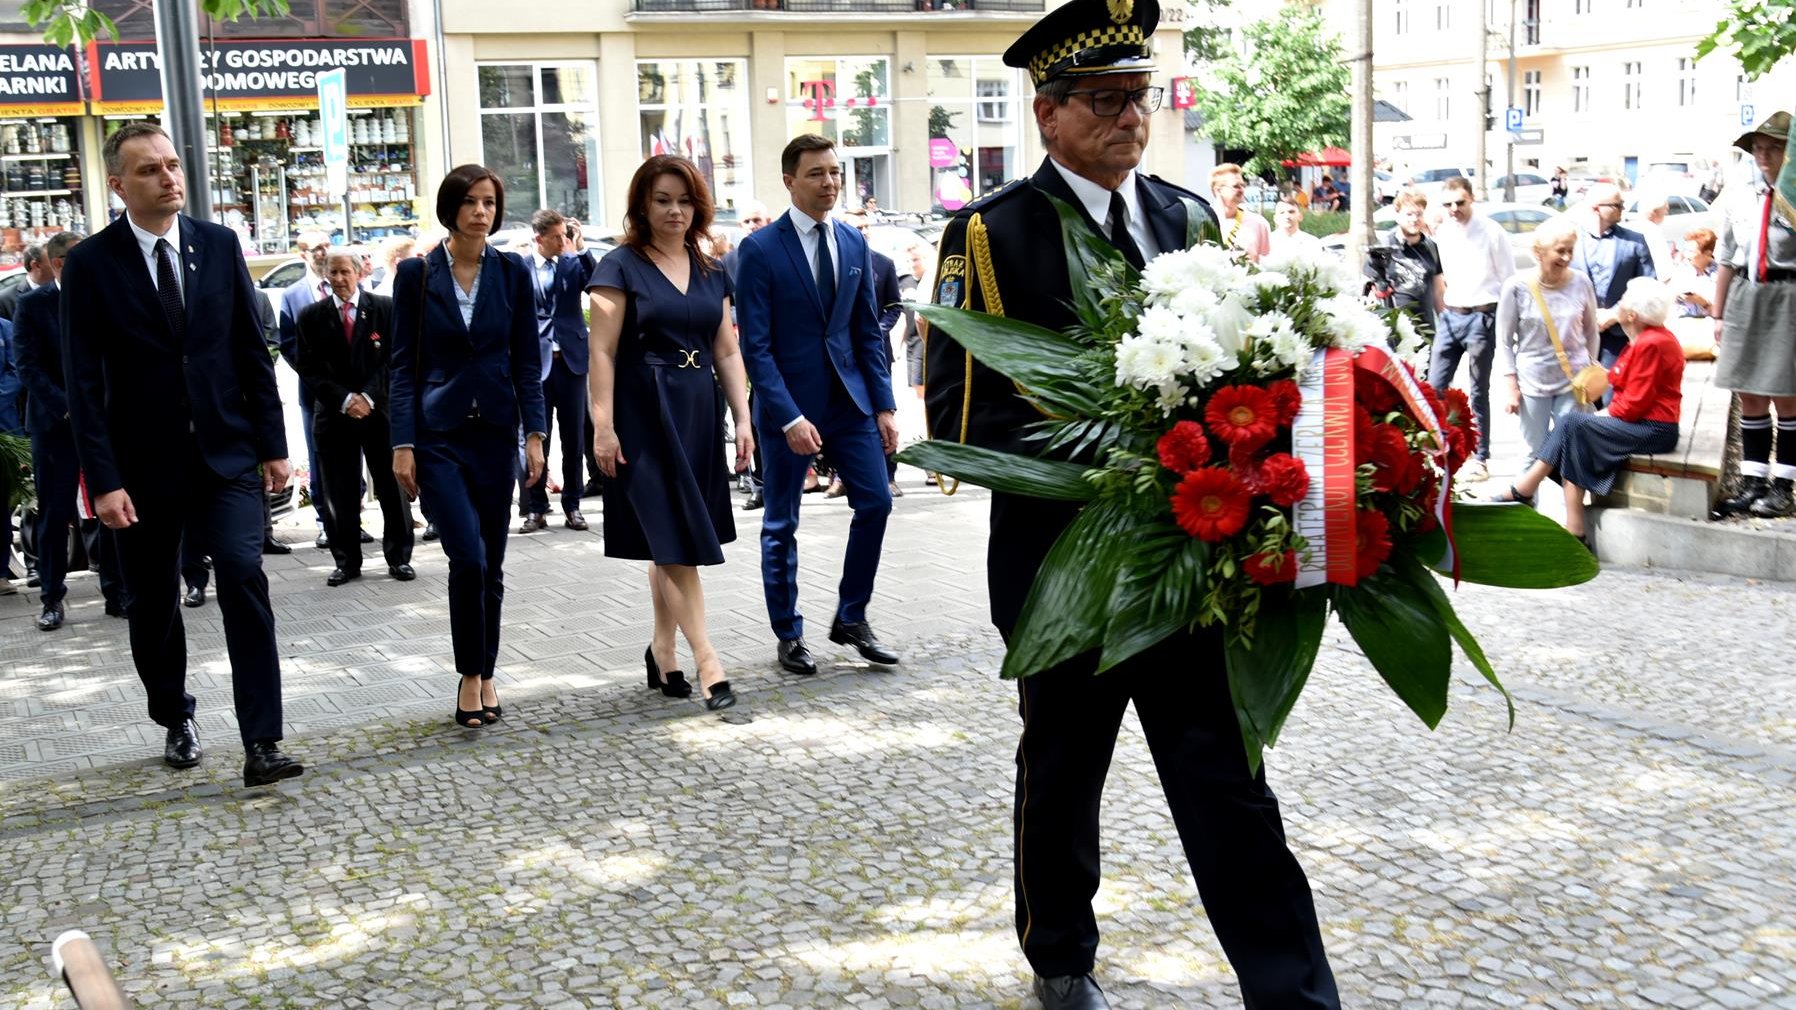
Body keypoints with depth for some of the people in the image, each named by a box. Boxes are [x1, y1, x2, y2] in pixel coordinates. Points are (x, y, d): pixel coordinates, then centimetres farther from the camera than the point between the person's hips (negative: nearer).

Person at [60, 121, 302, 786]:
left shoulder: (219, 245, 3)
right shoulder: (90, 264, -5)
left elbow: (252, 351, 6)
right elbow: (84, 384, -7)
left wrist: (272, 444, 2)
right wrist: (103, 480, -13)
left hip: (227, 453, 1)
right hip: (143, 463, 0)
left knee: (244, 577, -14)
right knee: (152, 604, 12)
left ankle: (261, 744, -13)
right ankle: (176, 721, 34)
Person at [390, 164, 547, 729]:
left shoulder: (513, 274, 4)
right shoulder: (417, 275, -1)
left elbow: (527, 361, 6)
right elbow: (402, 364, 0)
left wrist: (534, 434, -2)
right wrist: (402, 443, -6)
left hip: (495, 432, 2)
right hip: (438, 434, -2)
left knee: (490, 565, 7)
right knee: (468, 557, -14)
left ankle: (485, 677, 21)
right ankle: (470, 677, 2)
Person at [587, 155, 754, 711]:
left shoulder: (712, 272, 12)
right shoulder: (621, 266, -4)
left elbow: (727, 352, 13)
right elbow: (602, 352, -8)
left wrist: (743, 418, 6)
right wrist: (603, 426, -13)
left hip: (698, 414, 6)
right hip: (644, 414, -5)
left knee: (672, 544, 12)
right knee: (676, 540, -8)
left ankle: (662, 653, 23)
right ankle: (706, 660, -8)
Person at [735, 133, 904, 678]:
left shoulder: (854, 243, 7)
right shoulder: (760, 249, -9)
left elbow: (868, 330, 10)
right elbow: (755, 345, -12)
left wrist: (884, 404, 3)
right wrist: (789, 418, -19)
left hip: (850, 397, 5)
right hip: (789, 403, -5)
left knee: (876, 501, 1)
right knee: (781, 525, 5)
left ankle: (851, 618, 17)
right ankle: (789, 636, 19)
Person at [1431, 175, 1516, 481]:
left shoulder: (1491, 232, -8)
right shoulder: (1442, 232, 6)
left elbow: (1509, 279, -5)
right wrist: (1441, 309, 8)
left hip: (1481, 316, -5)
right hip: (1450, 315, 5)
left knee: (1478, 392, 2)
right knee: (1434, 386, 4)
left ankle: (1480, 458, 10)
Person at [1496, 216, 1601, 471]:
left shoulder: (1580, 283, 0)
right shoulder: (1517, 286, -6)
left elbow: (1591, 332, 12)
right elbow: (1504, 342, -1)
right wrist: (1511, 387, -4)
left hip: (1573, 382, 2)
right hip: (1533, 383, -1)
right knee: (1535, 453, 2)